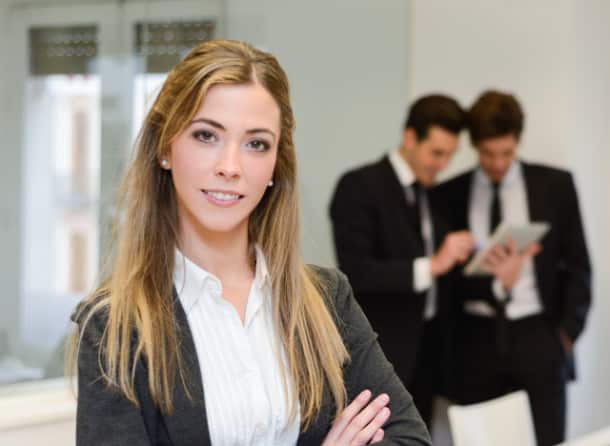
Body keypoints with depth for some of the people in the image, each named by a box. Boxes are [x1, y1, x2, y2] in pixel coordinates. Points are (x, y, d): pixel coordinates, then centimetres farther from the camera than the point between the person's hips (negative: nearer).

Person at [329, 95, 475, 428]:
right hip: (378, 356, -7)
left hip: (425, 353, 7)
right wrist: (430, 266, -25)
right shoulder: (360, 186, -10)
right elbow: (354, 271, -20)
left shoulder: (434, 195, 13)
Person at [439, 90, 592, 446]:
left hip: (538, 339, 0)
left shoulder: (555, 184, 3)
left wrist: (567, 333, -1)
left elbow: (577, 266, 6)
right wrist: (494, 282, -15)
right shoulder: (451, 194, 4)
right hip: (476, 343, 1)